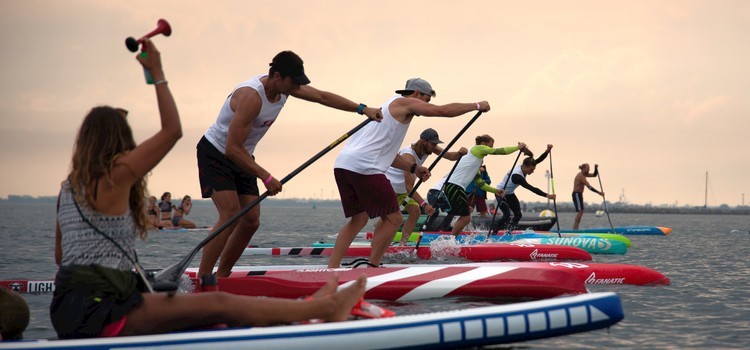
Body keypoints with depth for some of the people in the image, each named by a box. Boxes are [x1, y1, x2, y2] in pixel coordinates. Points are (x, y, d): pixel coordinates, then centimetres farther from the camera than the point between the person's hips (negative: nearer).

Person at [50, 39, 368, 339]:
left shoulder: (69, 186, 16)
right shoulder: (115, 175, -7)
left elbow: (60, 255, 21)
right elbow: (172, 130, -5)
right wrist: (157, 73, 2)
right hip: (100, 314, -9)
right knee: (218, 305, -10)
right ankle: (326, 309, -10)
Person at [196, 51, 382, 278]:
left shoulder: (284, 87, -5)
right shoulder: (251, 96, -31)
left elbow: (322, 97, 10)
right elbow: (232, 149, -33)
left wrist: (362, 109, 7)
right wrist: (266, 177, -34)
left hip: (241, 157, 9)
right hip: (215, 154, -9)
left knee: (251, 221, 0)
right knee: (231, 215, -23)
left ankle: (221, 277, 9)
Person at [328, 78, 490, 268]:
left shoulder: (390, 106, 31)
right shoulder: (404, 102, 4)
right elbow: (444, 111, -1)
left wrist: (414, 168, 29)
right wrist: (477, 105, 11)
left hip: (343, 164, 9)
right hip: (364, 167, -9)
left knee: (359, 219, 17)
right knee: (393, 218, 0)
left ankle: (331, 269, 9)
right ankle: (372, 267, 0)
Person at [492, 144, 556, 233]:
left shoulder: (523, 166, -14)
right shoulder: (516, 176, -38)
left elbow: (539, 160, -14)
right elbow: (531, 189, -42)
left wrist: (547, 151, -32)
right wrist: (547, 195, -45)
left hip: (510, 194, 9)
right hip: (501, 193, -9)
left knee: (518, 215, 3)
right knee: (507, 215, -21)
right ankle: (493, 232, -11)